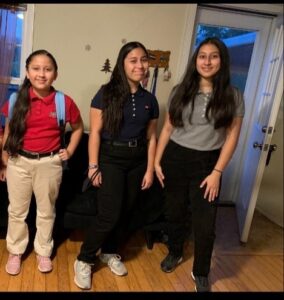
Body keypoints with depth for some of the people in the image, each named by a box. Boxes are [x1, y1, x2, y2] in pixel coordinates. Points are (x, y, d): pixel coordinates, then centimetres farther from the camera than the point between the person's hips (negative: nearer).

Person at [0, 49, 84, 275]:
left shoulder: (64, 102, -8)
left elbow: (78, 128, 10)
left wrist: (69, 150, 2)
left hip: (49, 163, -1)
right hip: (18, 162, 1)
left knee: (46, 211, 14)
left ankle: (43, 251, 34)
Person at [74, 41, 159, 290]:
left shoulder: (149, 99, 5)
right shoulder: (107, 93, -7)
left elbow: (151, 137, 7)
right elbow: (95, 132, -8)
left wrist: (150, 169, 4)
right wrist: (93, 166, -12)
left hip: (137, 161, 5)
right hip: (111, 159, -4)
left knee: (125, 212, 13)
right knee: (109, 215, -7)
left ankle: (109, 253, 36)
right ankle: (84, 260, 15)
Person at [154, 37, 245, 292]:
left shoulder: (233, 96, -2)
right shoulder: (180, 91, 3)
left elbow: (232, 137, -3)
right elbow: (167, 128, 6)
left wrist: (217, 172, -8)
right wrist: (157, 161, 2)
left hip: (206, 162, -1)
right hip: (175, 158, 2)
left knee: (205, 223, 3)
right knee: (174, 212, 16)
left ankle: (201, 274, 27)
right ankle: (175, 253, 43)